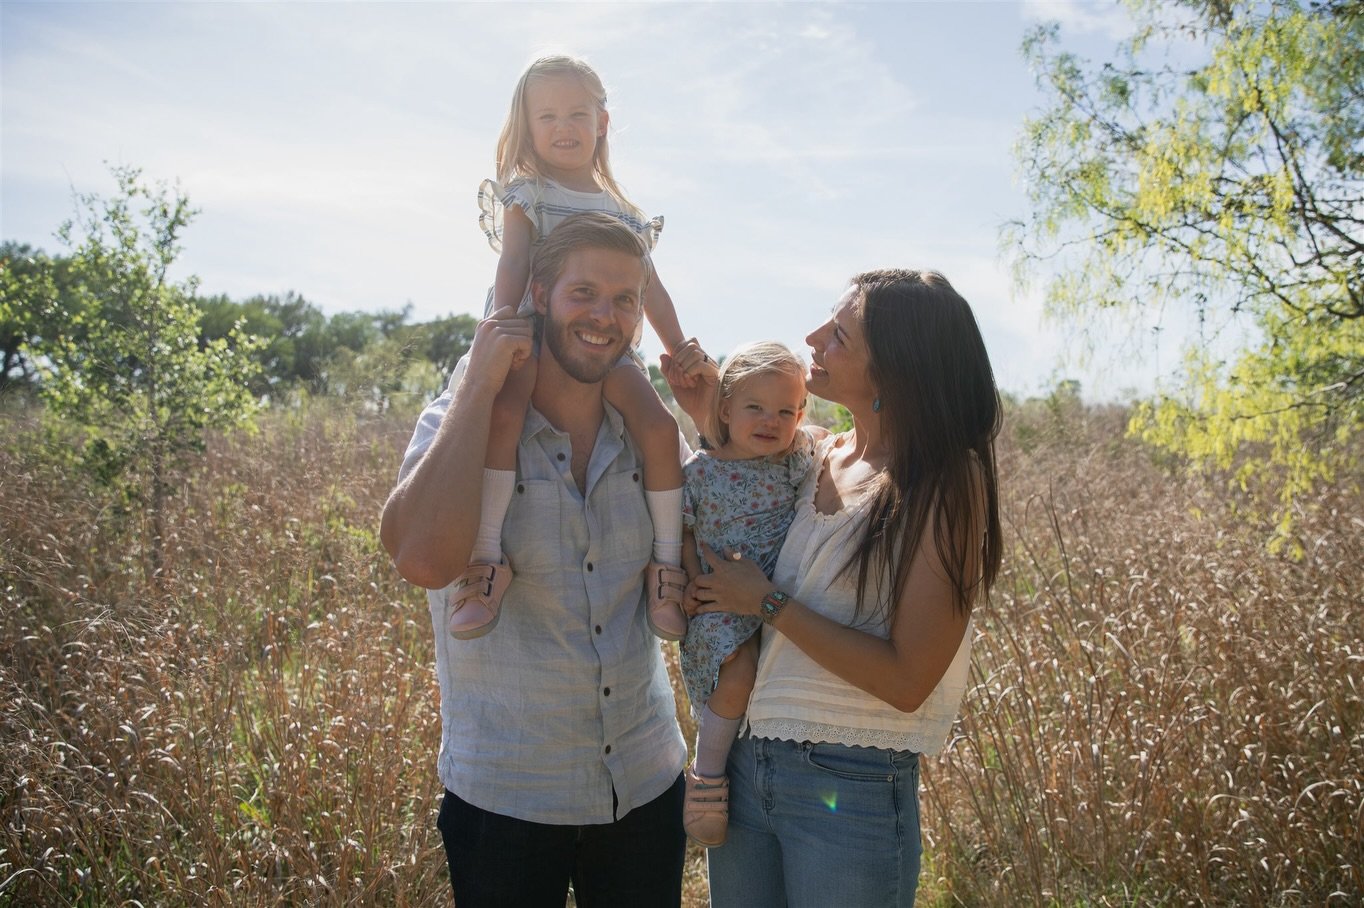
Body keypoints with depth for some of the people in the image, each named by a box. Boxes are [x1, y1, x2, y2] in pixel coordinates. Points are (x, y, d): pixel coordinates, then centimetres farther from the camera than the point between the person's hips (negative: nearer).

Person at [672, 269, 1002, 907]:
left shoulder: (947, 484, -15)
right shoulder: (817, 458, 0)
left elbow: (906, 681, -19)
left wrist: (767, 602, -14)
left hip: (851, 788, -6)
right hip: (743, 760, 6)